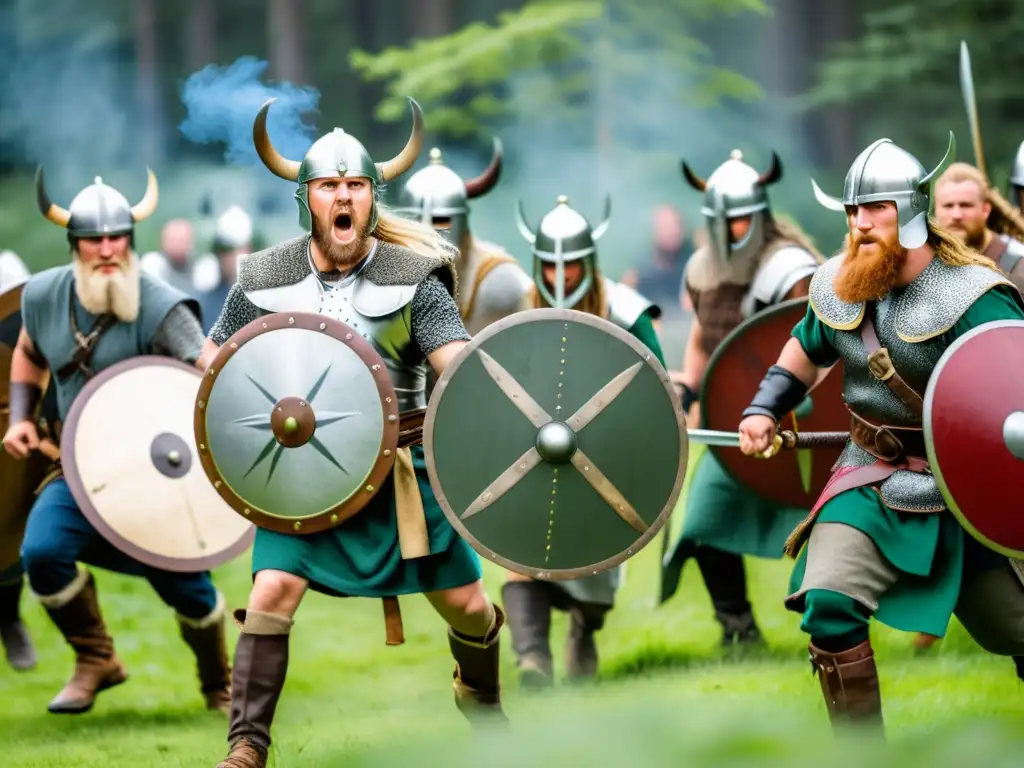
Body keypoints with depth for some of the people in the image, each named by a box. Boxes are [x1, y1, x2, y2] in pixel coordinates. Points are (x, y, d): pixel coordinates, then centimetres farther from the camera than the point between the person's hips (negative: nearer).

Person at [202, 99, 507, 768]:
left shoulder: (413, 279, -7)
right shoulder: (264, 281, -3)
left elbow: (458, 360, -18)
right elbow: (215, 359, 10)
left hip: (401, 467, 0)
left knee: (465, 604, 7)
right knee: (272, 593, -17)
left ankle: (482, 699, 39)